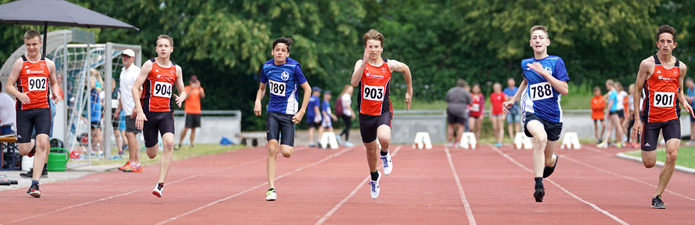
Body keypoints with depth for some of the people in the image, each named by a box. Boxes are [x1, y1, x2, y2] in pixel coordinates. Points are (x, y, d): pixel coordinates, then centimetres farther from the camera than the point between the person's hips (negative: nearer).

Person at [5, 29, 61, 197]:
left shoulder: (48, 64, 7)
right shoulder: (20, 63, 1)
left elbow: (54, 82, 23)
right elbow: (8, 85, 2)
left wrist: (55, 93, 1)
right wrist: (19, 95, -18)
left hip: (43, 109, 1)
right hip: (24, 109, -1)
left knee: (43, 143, -18)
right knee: (23, 151, 1)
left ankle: (35, 183, -15)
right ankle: (32, 145, 41)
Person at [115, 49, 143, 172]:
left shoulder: (136, 71, -9)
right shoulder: (123, 71, 18)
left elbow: (140, 90, -15)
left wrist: (136, 108, -22)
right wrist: (119, 107, 23)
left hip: (134, 109, -9)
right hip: (127, 110, 9)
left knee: (130, 133, -12)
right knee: (130, 135, 8)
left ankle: (132, 162, -10)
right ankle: (137, 163, 11)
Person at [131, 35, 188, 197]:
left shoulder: (176, 69, 9)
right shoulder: (149, 65, -1)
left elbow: (182, 91, 20)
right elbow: (135, 88, -5)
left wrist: (181, 98, -5)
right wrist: (139, 111, -15)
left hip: (166, 113, 2)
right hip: (149, 113, -1)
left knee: (169, 142, -25)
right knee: (152, 154, 5)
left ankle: (160, 184, -23)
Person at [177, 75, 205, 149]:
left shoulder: (199, 89, 12)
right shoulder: (187, 88, 1)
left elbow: (202, 96, -6)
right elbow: (186, 97, -15)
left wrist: (199, 87, -19)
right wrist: (191, 88, -23)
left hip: (197, 111, 4)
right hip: (189, 111, -4)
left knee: (193, 129, 4)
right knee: (186, 128, -11)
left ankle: (191, 145, 5)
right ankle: (179, 143, -1)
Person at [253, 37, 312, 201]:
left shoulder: (294, 67, -9)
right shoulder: (267, 67, 2)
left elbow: (307, 89, -2)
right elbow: (262, 88, 18)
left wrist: (302, 112, -7)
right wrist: (258, 101, -2)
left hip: (288, 114, -2)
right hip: (272, 112, 2)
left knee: (286, 153, -9)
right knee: (272, 148, -13)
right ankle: (271, 189, -9)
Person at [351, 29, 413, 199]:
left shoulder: (389, 65, -5)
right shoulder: (361, 64, -7)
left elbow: (406, 69, 17)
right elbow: (354, 83, -26)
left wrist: (409, 92, 22)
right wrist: (365, 62, -34)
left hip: (383, 111, -1)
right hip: (365, 113, 2)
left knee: (384, 138, -32)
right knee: (370, 148, 16)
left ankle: (385, 154, 5)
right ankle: (374, 177, 45)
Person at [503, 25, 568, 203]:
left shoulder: (556, 62, -4)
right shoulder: (525, 64, 7)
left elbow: (564, 90, -13)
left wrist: (544, 72, -18)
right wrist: (513, 100, 25)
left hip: (553, 115, 0)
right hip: (532, 113, 0)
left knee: (548, 161, 12)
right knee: (541, 136, -36)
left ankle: (553, 160, 54)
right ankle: (538, 186, -35)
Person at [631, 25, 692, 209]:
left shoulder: (681, 67, 5)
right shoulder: (648, 64, -6)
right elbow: (637, 90, -1)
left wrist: (684, 102, -3)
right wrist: (637, 119, -5)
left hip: (671, 117, 2)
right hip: (651, 118, -2)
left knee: (672, 154, -19)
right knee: (649, 164, -1)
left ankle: (657, 197, -5)